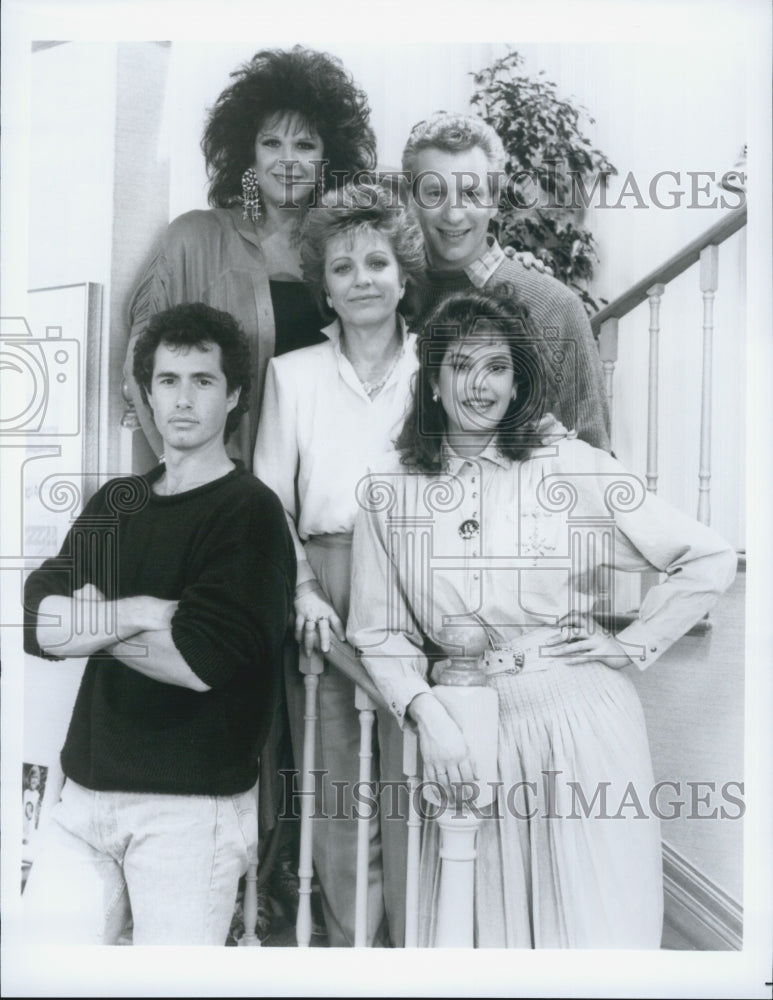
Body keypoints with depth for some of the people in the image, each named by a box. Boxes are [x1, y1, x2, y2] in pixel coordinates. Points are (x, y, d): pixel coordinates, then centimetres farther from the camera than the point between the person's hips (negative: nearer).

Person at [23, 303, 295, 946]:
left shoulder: (249, 511, -8)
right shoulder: (117, 503, 11)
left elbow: (199, 662, -19)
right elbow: (39, 626, 0)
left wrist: (90, 620, -7)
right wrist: (140, 612, -15)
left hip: (191, 802, -5)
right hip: (87, 789, 6)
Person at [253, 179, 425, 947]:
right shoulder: (292, 374, 9)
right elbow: (270, 500, 5)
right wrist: (304, 591, -8)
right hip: (324, 597, 0)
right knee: (338, 788, 3)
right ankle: (351, 945, 19)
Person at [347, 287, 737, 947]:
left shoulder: (572, 466, -3)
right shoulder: (390, 492, 3)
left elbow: (711, 558, -1)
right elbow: (381, 633, 5)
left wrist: (633, 645, -2)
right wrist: (428, 714, -8)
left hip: (578, 721, -1)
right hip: (461, 730, 2)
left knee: (588, 921, 6)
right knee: (471, 925, 9)